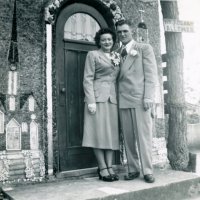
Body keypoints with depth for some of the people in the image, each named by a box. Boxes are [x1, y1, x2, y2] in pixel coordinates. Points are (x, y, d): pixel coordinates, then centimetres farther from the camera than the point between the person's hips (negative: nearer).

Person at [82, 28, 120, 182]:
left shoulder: (117, 57, 18)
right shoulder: (93, 55, 5)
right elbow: (88, 79, -3)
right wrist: (91, 101, -13)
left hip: (113, 98, 5)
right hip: (98, 97, -5)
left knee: (112, 133, 4)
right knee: (99, 132, -3)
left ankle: (110, 167, 11)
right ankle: (102, 168, 3)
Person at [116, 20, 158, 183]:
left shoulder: (145, 48, 7)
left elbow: (151, 74, -1)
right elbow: (118, 77, 14)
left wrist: (148, 97, -11)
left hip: (140, 99, -4)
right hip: (123, 100, 4)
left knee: (144, 136, -3)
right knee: (128, 137, 4)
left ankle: (147, 171, 5)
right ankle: (133, 169, 13)